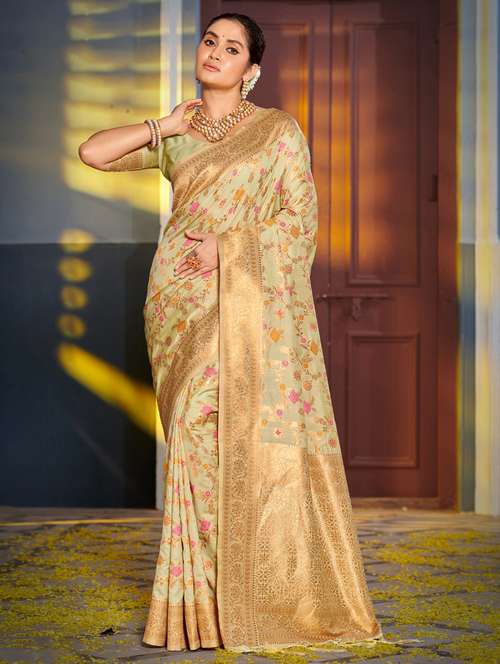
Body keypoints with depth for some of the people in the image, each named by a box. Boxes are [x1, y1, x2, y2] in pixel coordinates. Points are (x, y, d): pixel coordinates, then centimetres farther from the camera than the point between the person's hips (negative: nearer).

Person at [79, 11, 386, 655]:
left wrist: (227, 245, -10)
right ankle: (205, 596, 5)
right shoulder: (175, 136, 16)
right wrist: (165, 126, 6)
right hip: (181, 303, 3)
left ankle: (267, 593, 0)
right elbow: (94, 152, 9)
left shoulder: (278, 129, 7)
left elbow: (301, 218, 0)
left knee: (254, 432, -9)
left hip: (248, 299, -3)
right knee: (197, 436, -1)